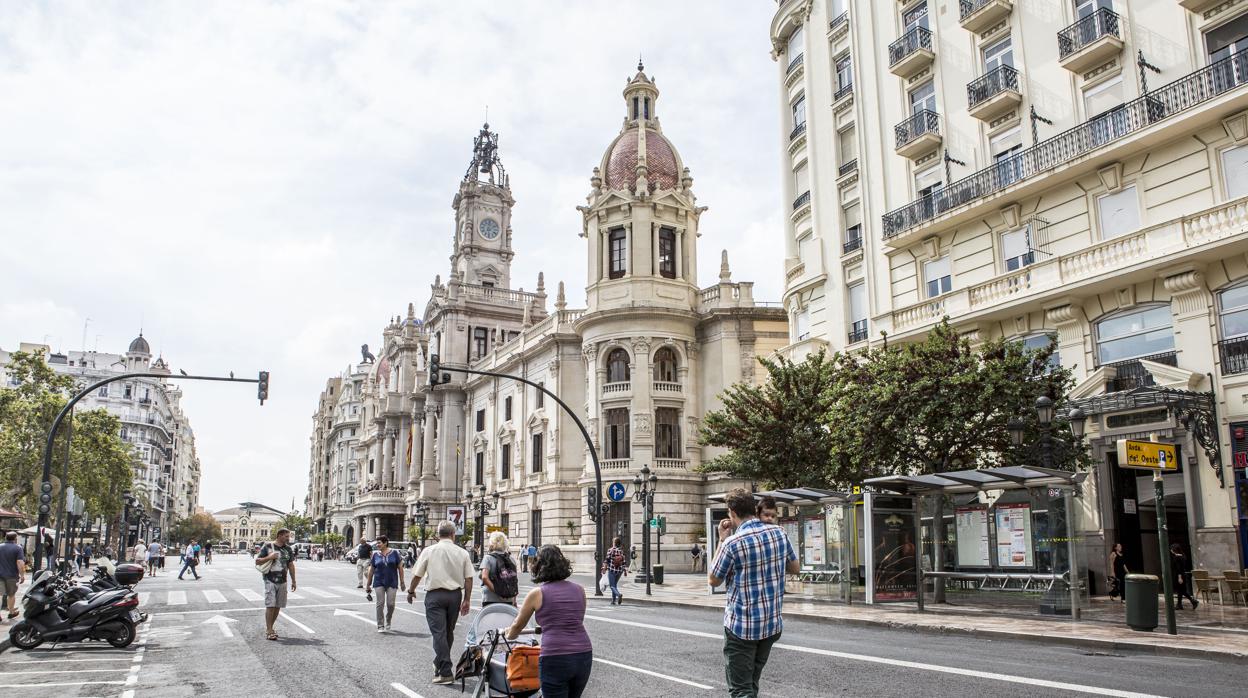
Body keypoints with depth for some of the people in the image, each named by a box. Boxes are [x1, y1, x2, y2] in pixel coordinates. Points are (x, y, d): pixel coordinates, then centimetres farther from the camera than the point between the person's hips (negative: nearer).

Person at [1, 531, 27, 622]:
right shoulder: (18, 548, -9)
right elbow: (20, 563, -16)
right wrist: (22, 575, -9)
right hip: (11, 575, -2)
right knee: (11, 594, 12)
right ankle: (11, 612, 24)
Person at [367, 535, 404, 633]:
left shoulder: (394, 553, 0)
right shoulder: (375, 554, 4)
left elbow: (400, 568, 3)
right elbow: (371, 570, 8)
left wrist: (402, 582, 0)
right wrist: (368, 584, 8)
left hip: (392, 583, -1)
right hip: (379, 582, 1)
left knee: (390, 604, -2)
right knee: (380, 603, -4)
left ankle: (388, 623, 22)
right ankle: (380, 626, 4)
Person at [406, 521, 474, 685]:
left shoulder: (429, 551, -5)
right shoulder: (462, 553, 0)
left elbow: (417, 575, 0)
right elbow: (468, 578, 0)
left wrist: (411, 591, 17)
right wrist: (466, 600, 9)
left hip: (435, 595, -3)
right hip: (455, 595, 3)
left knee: (439, 633, -3)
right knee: (448, 632, 18)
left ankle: (445, 672, -9)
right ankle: (440, 664, 35)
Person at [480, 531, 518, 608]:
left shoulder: (488, 558, -4)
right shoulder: (511, 559, 10)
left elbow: (484, 578, -18)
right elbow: (515, 581, 11)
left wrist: (496, 591, -14)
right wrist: (514, 600, 15)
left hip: (490, 600, -4)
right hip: (508, 601, 4)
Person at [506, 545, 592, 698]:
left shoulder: (536, 594, 0)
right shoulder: (579, 590, 10)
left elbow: (518, 626, 15)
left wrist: (509, 635, 38)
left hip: (555, 658, -4)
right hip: (584, 656, 5)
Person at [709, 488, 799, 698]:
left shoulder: (733, 542, -18)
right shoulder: (779, 533, -2)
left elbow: (713, 580, -3)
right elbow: (796, 568, 13)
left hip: (741, 627, -6)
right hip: (773, 624, 6)